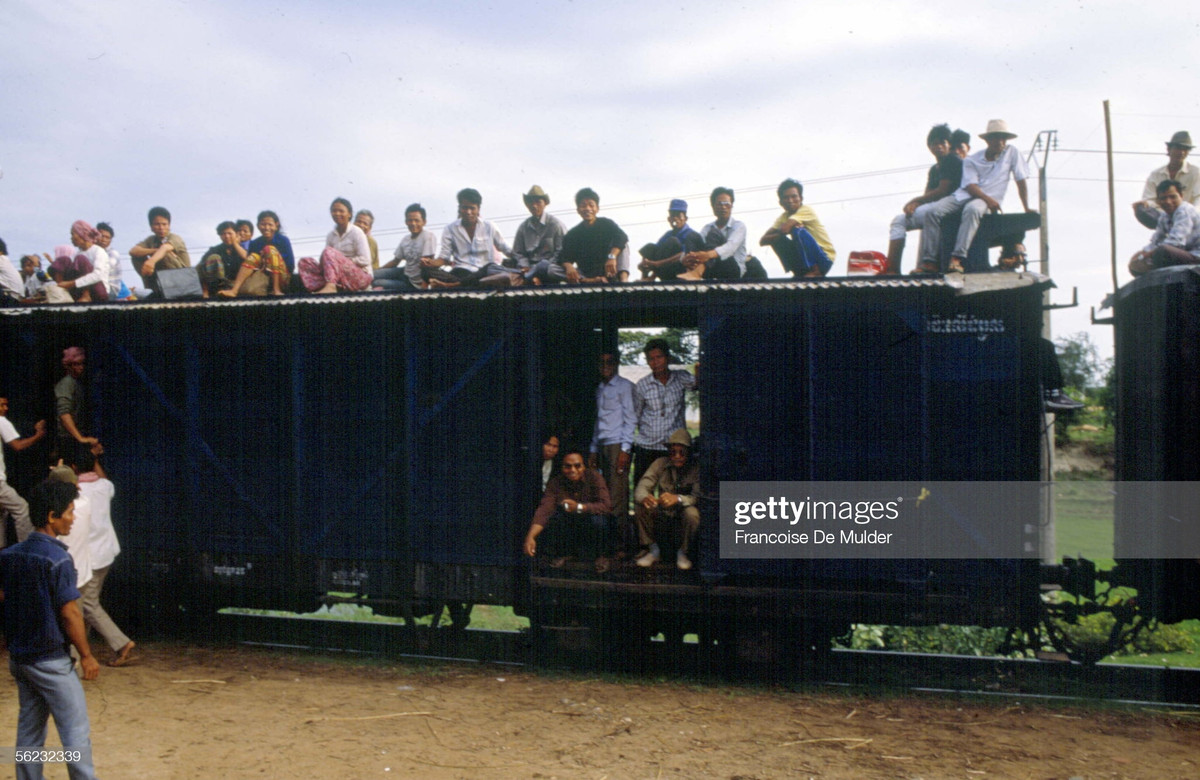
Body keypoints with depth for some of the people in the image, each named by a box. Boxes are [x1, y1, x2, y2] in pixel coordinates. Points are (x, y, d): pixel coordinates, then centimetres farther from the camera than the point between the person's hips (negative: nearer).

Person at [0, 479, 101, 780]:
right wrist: (86, 656, -9)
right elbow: (70, 613, -18)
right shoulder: (57, 558, -19)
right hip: (51, 660, -8)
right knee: (76, 732, -1)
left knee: (29, 731, 14)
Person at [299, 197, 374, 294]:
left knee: (329, 252, -27)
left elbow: (365, 260, -10)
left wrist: (342, 260, -13)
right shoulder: (331, 235, 11)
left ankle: (330, 286, -49)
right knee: (305, 261, -5)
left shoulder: (356, 232, -3)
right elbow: (325, 261, 8)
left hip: (361, 277, -6)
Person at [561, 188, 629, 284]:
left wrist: (612, 256, -39)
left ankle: (623, 278, -37)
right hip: (585, 275, 1)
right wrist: (568, 266, -31)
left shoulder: (606, 224, 1)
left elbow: (622, 237, -20)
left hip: (608, 273, -1)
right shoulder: (572, 234, 5)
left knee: (622, 244, -18)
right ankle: (588, 281, -43)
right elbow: (566, 258, -4)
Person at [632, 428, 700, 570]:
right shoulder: (660, 464, -6)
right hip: (663, 514, 3)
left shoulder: (696, 468, -14)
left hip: (682, 513, -3)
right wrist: (644, 497, -40)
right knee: (640, 506, -22)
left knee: (692, 513, -35)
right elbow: (641, 488, -14)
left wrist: (678, 499, -45)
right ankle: (653, 550, -3)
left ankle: (683, 553, -7)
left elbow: (698, 497, -24)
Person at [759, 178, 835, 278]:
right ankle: (800, 273, -6)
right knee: (777, 240, -7)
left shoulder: (806, 210, -13)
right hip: (805, 258, 7)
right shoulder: (784, 217, 7)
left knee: (798, 231, -27)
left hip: (824, 258, -7)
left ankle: (814, 270, -20)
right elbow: (762, 241, -4)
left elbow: (784, 229, -28)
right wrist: (779, 235, -18)